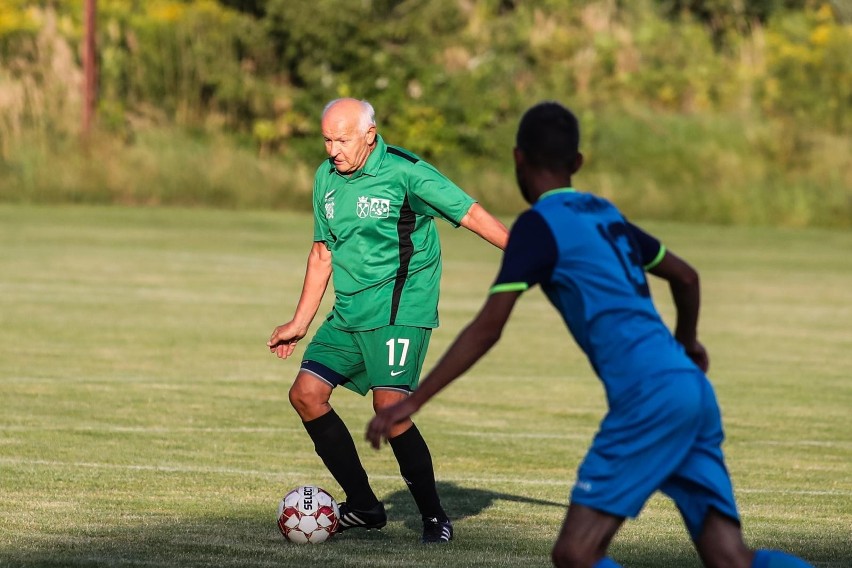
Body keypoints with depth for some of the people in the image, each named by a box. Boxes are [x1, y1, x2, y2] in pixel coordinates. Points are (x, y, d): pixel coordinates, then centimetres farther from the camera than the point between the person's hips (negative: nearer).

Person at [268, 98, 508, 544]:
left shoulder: (404, 173, -13)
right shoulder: (326, 178, 8)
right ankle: (363, 506, 12)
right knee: (306, 394, 0)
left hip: (400, 310, -8)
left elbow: (470, 214, -13)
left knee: (389, 405, -21)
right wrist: (299, 324, 21)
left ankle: (434, 516, -6)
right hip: (348, 314, 8)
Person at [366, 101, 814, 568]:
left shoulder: (539, 224, -1)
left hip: (650, 394, -8)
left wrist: (412, 402, -5)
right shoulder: (605, 214, 22)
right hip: (693, 389, 8)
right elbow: (685, 276, 35)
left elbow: (487, 329, -8)